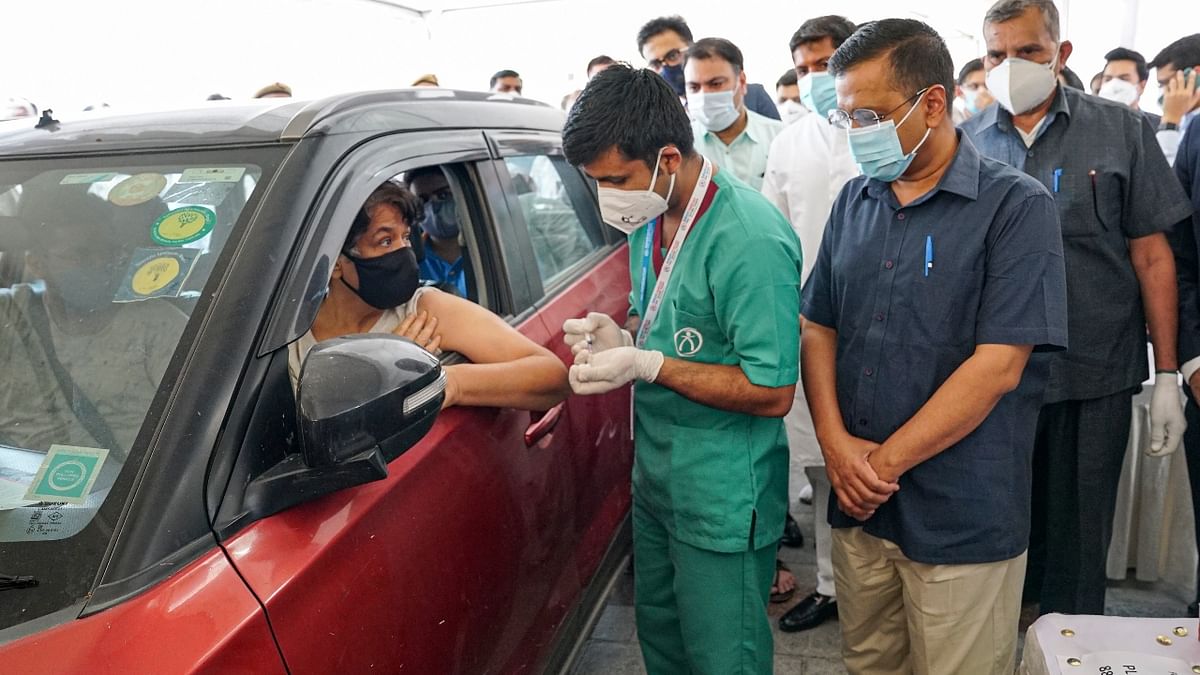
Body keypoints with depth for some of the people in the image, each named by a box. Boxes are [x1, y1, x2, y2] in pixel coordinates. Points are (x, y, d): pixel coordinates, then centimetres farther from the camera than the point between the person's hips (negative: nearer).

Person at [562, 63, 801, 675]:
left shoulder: (748, 239, -25)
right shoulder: (650, 218, 2)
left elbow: (771, 392, -23)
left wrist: (649, 365, -25)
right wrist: (619, 339, -6)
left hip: (723, 498, -8)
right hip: (655, 474, 8)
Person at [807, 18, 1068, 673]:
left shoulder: (1016, 207, -10)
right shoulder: (855, 200, 6)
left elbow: (997, 367, -17)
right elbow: (818, 326, 7)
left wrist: (886, 461, -14)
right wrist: (836, 441, -7)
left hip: (961, 519, -4)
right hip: (857, 499, 5)